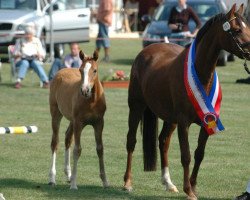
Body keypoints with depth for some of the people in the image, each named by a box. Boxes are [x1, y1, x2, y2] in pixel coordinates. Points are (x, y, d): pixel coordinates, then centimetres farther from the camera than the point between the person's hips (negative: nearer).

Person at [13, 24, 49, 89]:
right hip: (22, 60, 0)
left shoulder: (37, 41, 16)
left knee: (35, 63, -35)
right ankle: (18, 82, -54)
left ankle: (45, 81, -51)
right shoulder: (20, 41, 15)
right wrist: (17, 55, -15)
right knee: (25, 63, -37)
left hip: (35, 60, 1)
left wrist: (39, 55, -13)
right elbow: (15, 53, 9)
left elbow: (43, 54, 10)